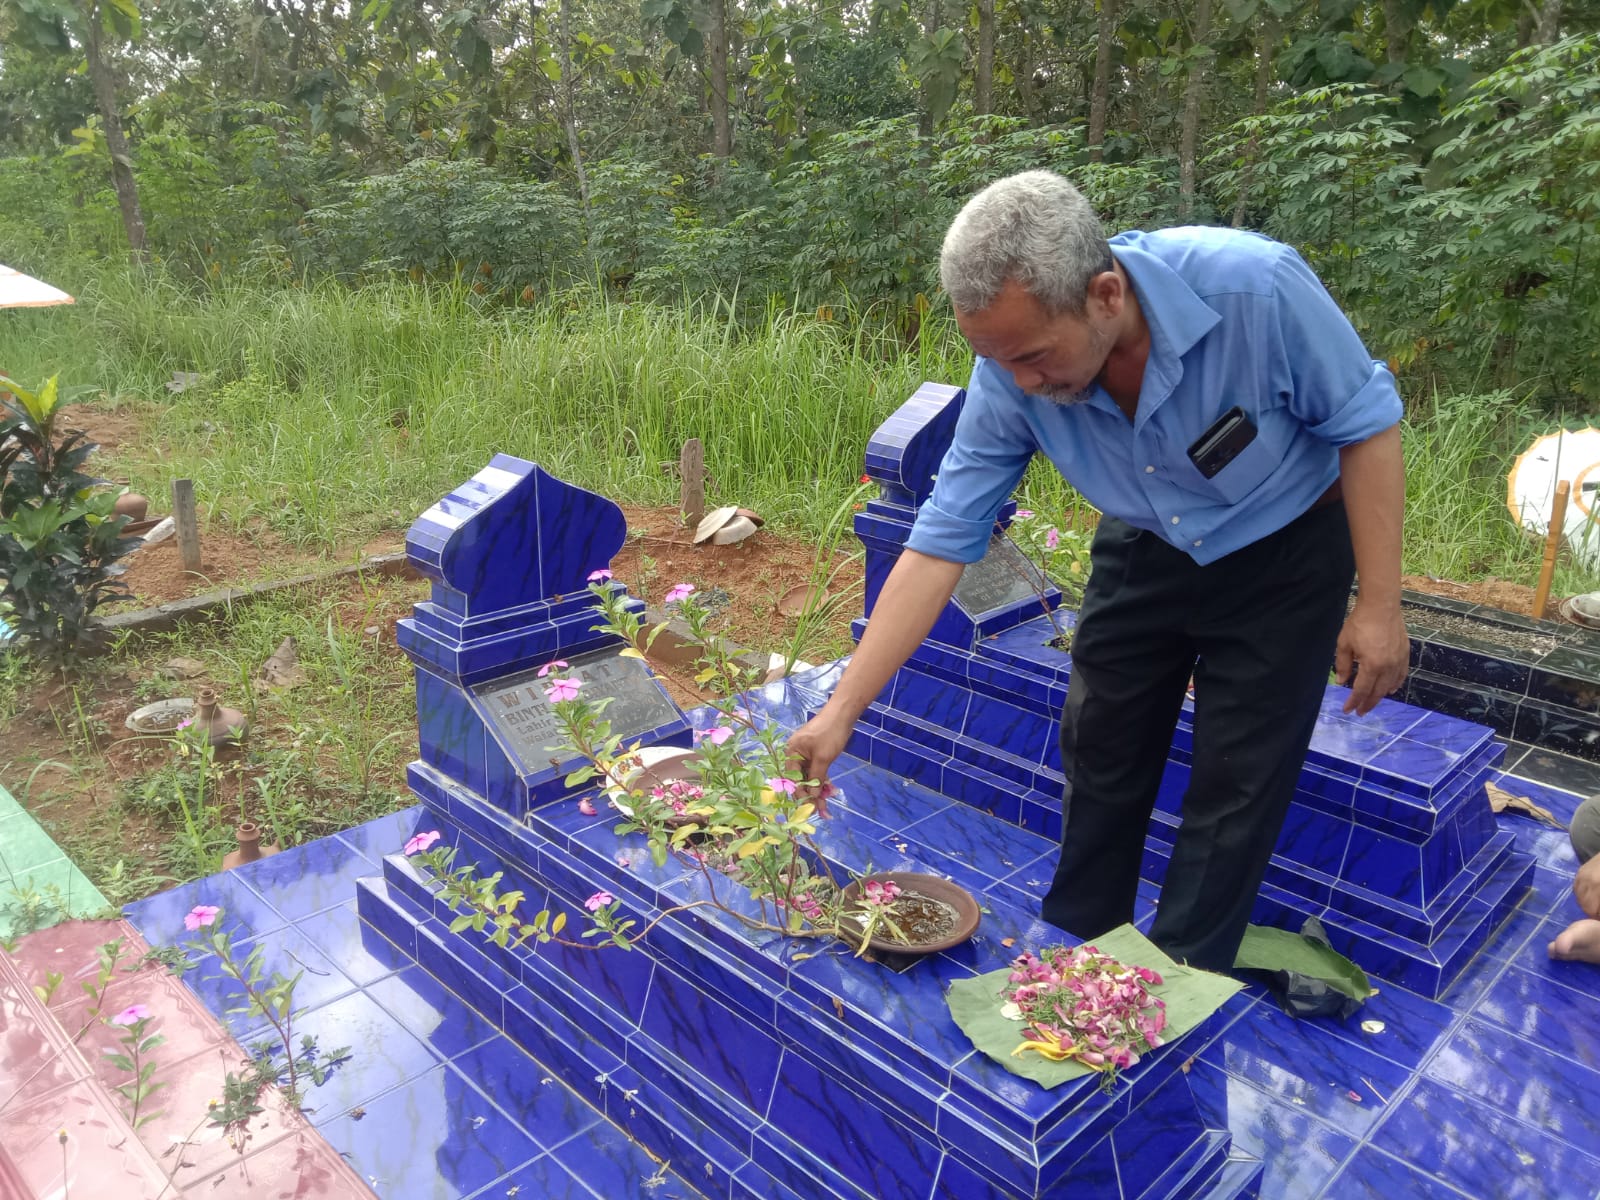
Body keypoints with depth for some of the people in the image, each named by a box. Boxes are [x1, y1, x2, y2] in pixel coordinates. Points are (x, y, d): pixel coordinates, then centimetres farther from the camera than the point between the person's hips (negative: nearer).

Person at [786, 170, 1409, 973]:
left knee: (1237, 784, 1)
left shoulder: (1254, 288, -36)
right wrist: (840, 712, -23)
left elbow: (1366, 424, -20)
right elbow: (938, 546, -21)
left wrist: (1378, 605, -19)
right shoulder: (1010, 376, -26)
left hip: (1282, 552, -2)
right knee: (1100, 755, 11)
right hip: (1145, 548, 3)